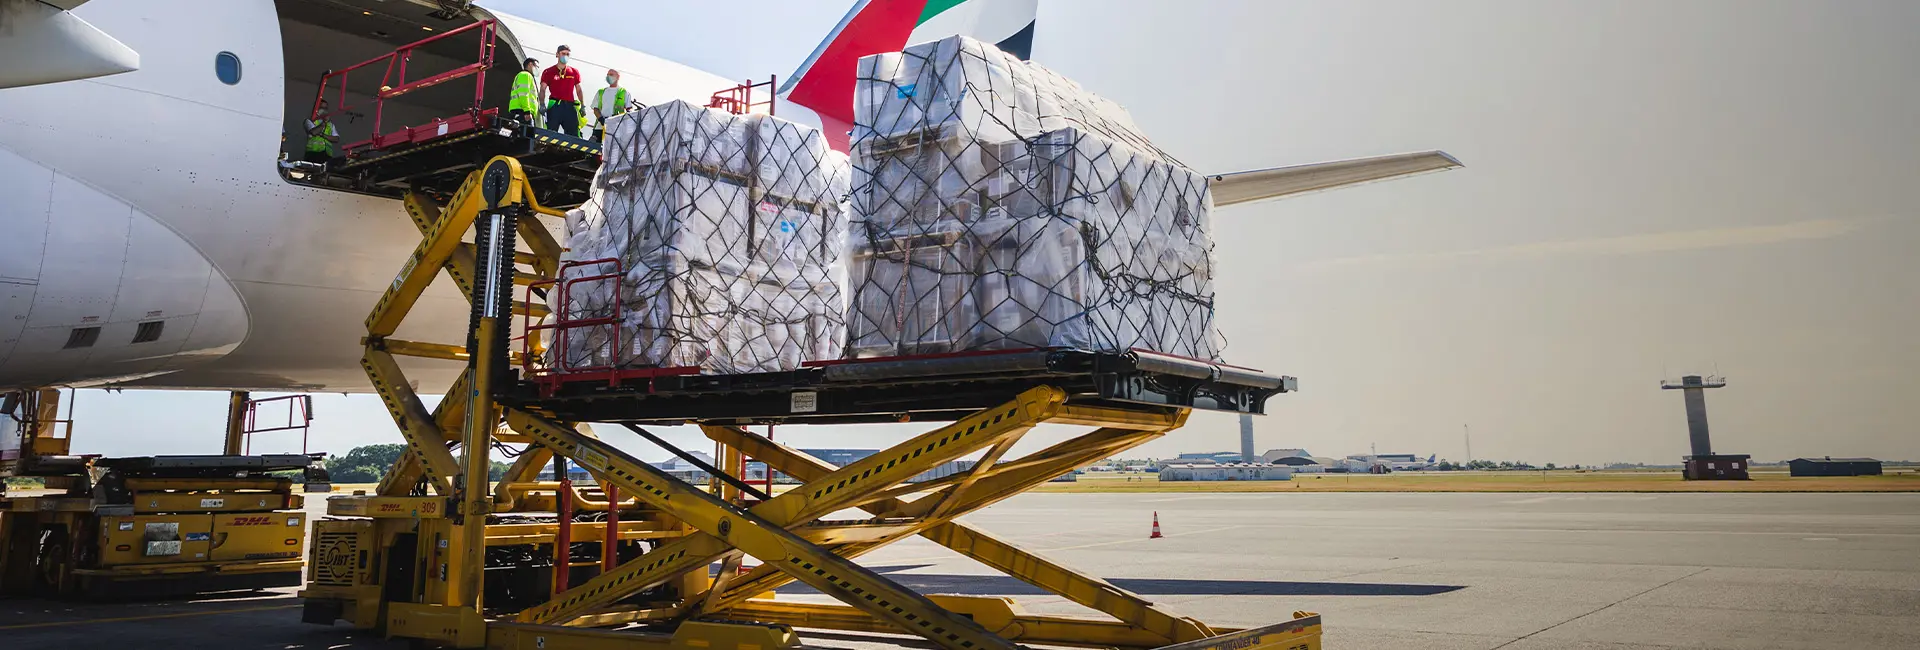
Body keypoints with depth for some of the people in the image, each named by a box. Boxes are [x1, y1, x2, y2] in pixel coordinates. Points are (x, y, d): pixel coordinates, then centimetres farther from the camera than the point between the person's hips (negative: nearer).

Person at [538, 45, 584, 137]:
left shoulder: (574, 72, 15)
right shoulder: (548, 72, 7)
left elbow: (578, 90, 19)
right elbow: (543, 90, 3)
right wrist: (542, 104, -12)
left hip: (570, 106, 2)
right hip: (554, 106, -2)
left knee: (574, 134, 0)